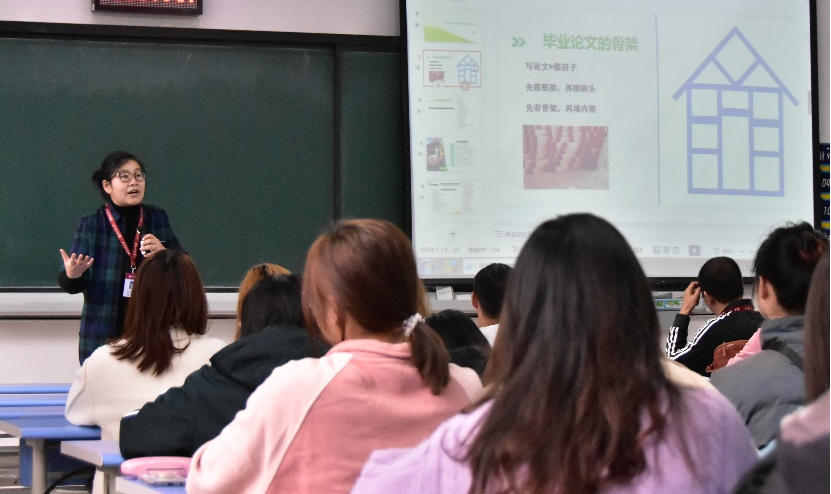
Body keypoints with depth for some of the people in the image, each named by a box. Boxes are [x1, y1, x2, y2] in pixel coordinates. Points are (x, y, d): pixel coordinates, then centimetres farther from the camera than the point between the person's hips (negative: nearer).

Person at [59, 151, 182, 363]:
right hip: (104, 335, -2)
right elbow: (72, 284, -2)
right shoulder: (91, 225, 0)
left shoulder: (158, 218, 7)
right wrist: (72, 275, -24)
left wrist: (164, 254, -11)